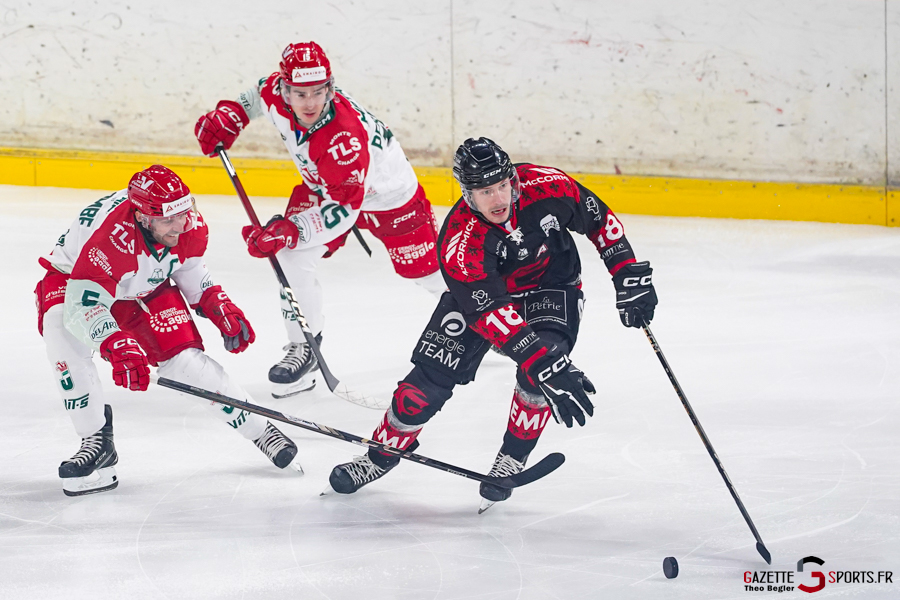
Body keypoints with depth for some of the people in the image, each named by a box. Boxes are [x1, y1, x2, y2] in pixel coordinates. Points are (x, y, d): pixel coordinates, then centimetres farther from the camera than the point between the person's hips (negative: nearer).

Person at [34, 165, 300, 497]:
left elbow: (189, 267, 0)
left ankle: (259, 429, 5)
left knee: (184, 358, -12)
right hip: (72, 280, -4)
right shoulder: (110, 238, -44)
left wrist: (221, 308, -7)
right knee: (64, 334, -35)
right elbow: (83, 304, -49)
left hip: (147, 287, 4)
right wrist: (117, 346, -63)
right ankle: (97, 441, -23)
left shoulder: (188, 225, -24)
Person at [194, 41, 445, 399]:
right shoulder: (277, 95, -25)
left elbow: (343, 208, -43)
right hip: (321, 186, 6)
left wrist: (289, 231, -50)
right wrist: (229, 115, -7)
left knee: (426, 269, 7)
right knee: (292, 258, -14)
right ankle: (302, 348, 0)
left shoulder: (345, 136, -45)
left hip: (387, 194, -6)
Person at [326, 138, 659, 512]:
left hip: (550, 285, 1)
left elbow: (599, 219, -9)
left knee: (544, 363, -25)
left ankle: (511, 461, -6)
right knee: (432, 375, -5)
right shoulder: (459, 242, -35)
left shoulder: (546, 187, -29)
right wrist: (545, 366, -48)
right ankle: (382, 453, 18)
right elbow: (490, 313, -40)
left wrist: (629, 272, -11)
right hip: (483, 290, -1)